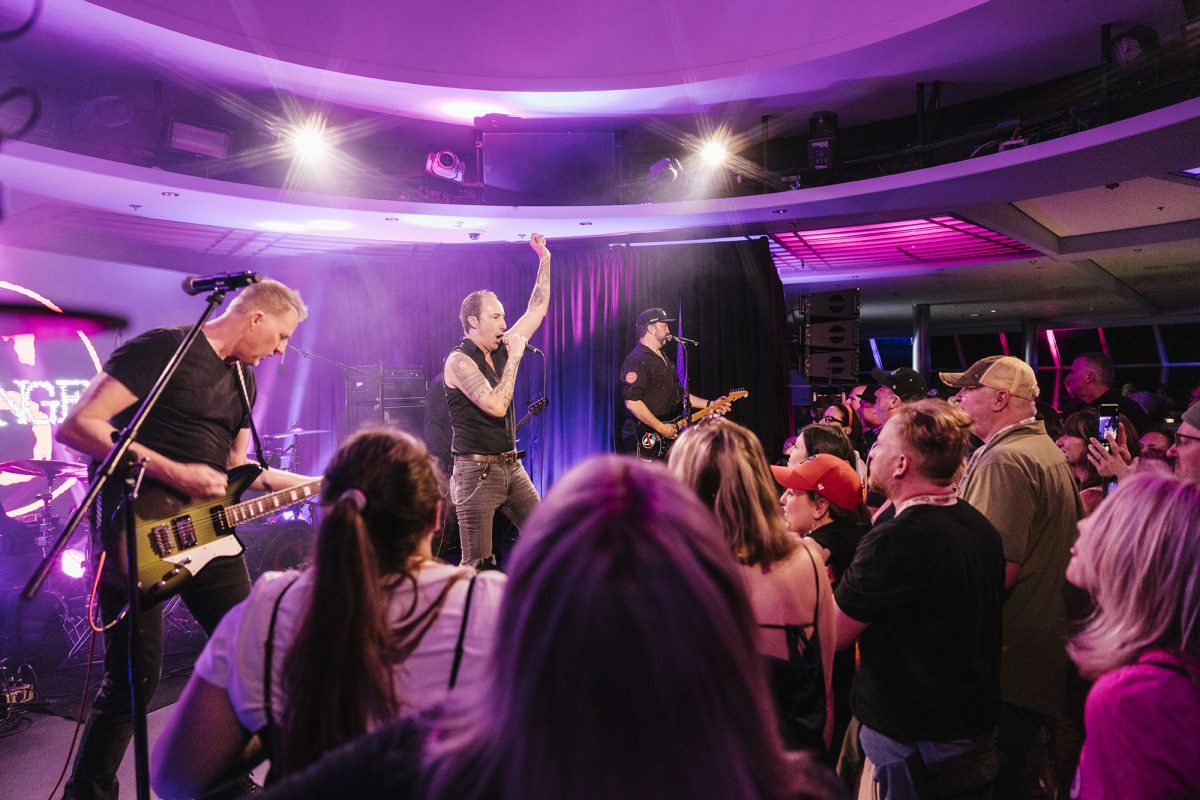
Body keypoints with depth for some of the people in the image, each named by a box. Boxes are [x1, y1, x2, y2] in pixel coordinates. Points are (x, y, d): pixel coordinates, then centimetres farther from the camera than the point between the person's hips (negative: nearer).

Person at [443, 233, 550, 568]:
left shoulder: (501, 349, 8)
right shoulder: (459, 360, -13)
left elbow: (536, 310, 13)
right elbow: (496, 406, -23)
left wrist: (544, 259, 11)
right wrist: (515, 357, -17)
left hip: (511, 467, 7)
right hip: (477, 471, -7)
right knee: (478, 562, -4)